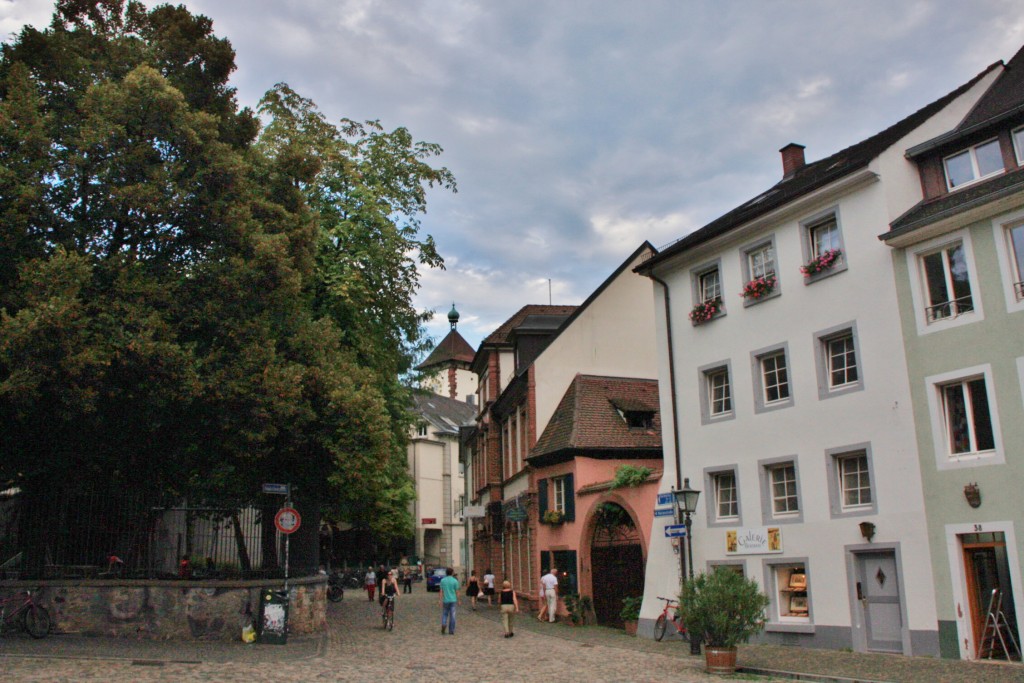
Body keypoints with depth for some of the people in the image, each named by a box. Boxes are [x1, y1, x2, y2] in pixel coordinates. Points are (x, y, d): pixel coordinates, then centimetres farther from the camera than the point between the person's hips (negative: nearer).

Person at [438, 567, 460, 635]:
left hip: (445, 600, 1)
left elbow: (441, 591, -2)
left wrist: (440, 600, 1)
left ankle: (444, 624, -11)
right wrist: (458, 600, 7)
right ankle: (451, 630, 9)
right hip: (453, 600, -1)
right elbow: (457, 592, -3)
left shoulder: (443, 580, -1)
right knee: (452, 615, 6)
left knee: (445, 614, 14)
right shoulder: (455, 581, -6)